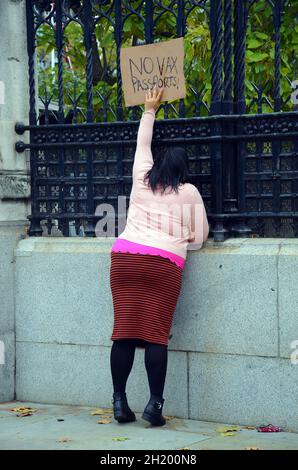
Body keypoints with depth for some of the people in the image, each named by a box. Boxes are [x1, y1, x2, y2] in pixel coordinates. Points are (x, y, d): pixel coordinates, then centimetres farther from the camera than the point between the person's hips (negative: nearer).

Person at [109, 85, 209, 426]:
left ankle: (119, 402, 3)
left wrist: (149, 111, 48)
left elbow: (142, 143, 35)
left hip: (125, 255, 3)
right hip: (164, 264, -3)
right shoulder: (189, 192, 9)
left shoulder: (141, 179, 17)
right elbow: (199, 236, 11)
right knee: (155, 334, -3)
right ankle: (154, 404, -6)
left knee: (124, 331, 1)